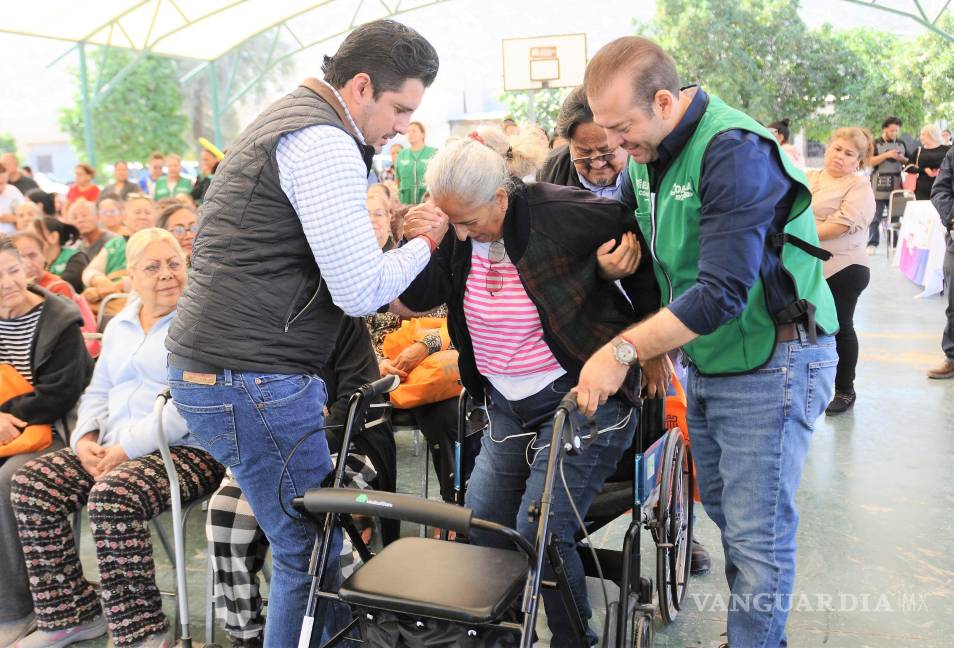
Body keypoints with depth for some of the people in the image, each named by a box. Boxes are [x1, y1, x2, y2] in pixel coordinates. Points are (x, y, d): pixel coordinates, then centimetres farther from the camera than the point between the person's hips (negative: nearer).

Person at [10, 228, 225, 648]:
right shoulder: (118, 326, 20)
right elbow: (97, 393, 22)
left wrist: (128, 446, -19)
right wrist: (85, 439, 1)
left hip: (188, 449, -7)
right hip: (113, 450, 8)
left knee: (112, 496, -33)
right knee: (31, 483, -10)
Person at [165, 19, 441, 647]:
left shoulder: (292, 119, 18)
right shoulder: (325, 146, -16)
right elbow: (359, 293, -18)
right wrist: (428, 242, -2)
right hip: (250, 383, -11)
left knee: (317, 537, 19)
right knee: (311, 553, 1)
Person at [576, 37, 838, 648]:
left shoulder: (735, 151, -22)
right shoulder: (646, 158, 5)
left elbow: (723, 293, -29)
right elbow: (654, 249, 19)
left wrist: (624, 350, -28)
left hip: (770, 366, -8)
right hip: (706, 363, 8)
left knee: (757, 535, -2)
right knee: (726, 515, 18)